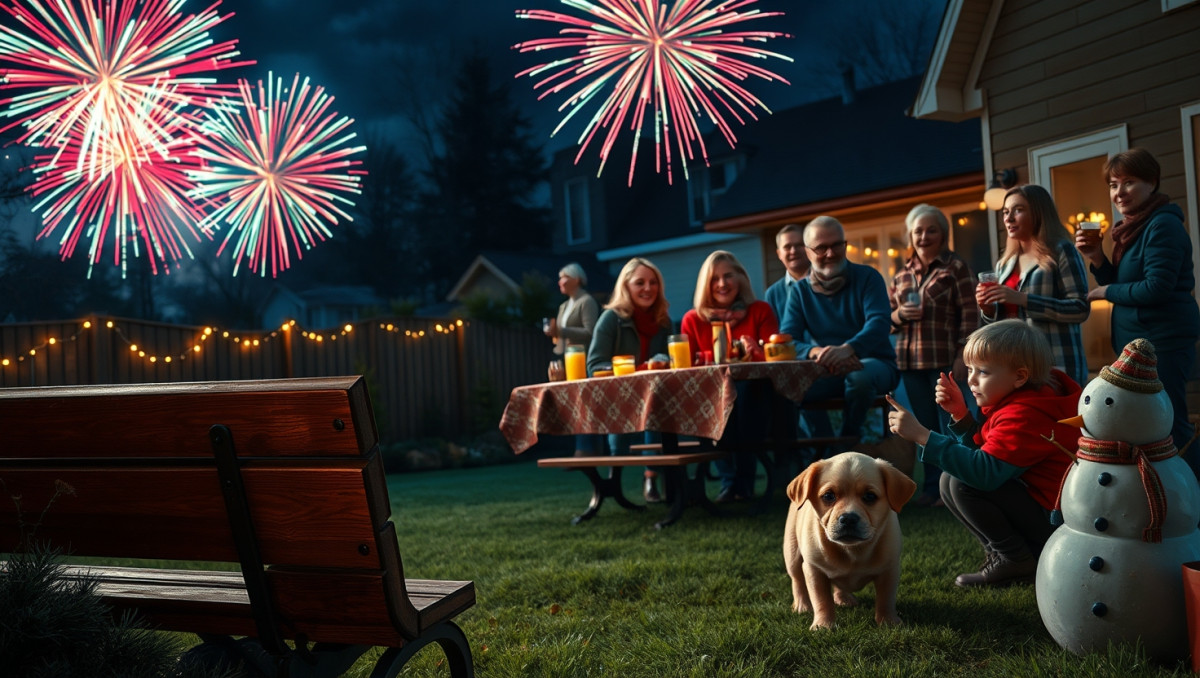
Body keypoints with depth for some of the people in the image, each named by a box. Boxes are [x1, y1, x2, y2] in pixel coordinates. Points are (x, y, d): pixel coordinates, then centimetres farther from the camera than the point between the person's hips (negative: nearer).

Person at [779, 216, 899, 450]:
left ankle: (848, 442, -11)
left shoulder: (867, 277, -5)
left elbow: (880, 323, -21)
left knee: (859, 376, -38)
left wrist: (847, 349, -42)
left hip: (874, 365, -2)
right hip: (828, 371, 2)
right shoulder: (800, 291, 3)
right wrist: (816, 352, -33)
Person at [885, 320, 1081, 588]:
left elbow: (986, 471, -35)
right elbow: (981, 452, 11)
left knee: (957, 482, -22)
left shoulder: (1025, 416, -23)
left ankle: (1015, 562, -8)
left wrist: (921, 434, -36)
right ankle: (1001, 553, 10)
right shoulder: (1014, 400, 8)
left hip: (1055, 521, -10)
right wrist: (960, 415, -5)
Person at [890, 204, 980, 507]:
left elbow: (970, 314, -5)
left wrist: (962, 355, -13)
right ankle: (932, 486, 16)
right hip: (910, 361, 5)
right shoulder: (902, 275, 14)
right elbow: (887, 320, 18)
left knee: (951, 425, 0)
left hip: (944, 360, -5)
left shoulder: (956, 267, 0)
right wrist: (899, 314, -5)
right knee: (925, 426, 10)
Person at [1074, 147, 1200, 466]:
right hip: (1137, 343, 10)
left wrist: (1106, 292, -10)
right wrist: (1096, 258, 0)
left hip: (1162, 343, -10)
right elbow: (1122, 285, 17)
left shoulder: (1162, 224, -15)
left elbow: (1157, 288, -23)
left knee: (1167, 427, -8)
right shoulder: (1131, 227, 14)